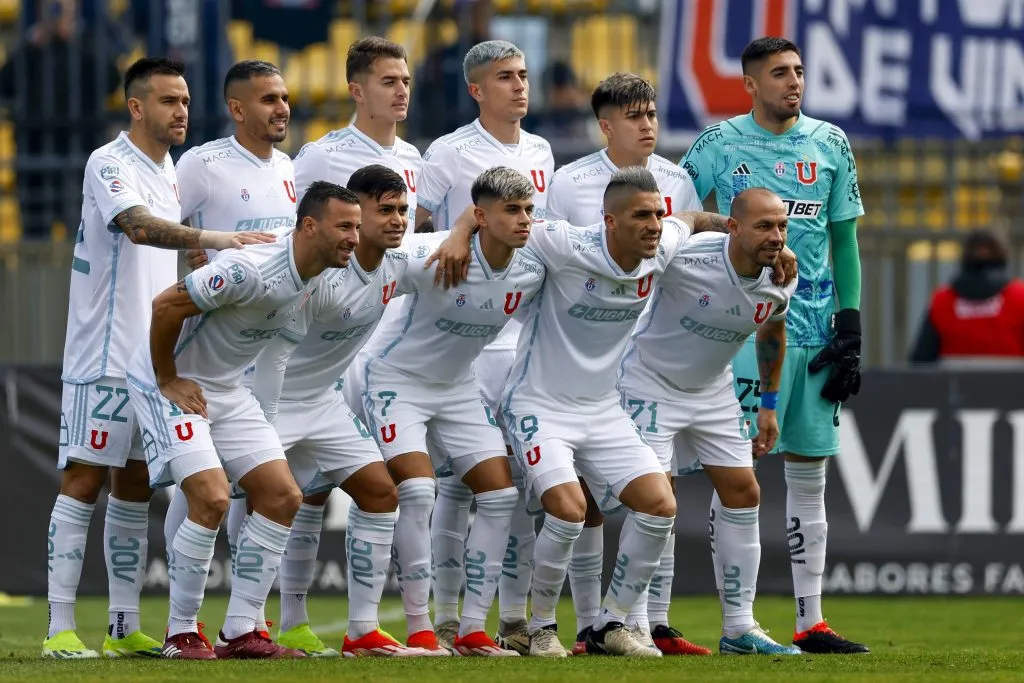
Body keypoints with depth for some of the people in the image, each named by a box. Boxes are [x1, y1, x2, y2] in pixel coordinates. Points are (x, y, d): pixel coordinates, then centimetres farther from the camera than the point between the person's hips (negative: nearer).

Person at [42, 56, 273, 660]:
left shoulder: (171, 170, 14)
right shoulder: (110, 165, -13)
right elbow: (139, 226, -31)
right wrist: (209, 238, -44)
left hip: (154, 358, 8)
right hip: (104, 357, -8)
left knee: (136, 488, 9)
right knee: (84, 481, -7)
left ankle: (126, 628, 13)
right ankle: (61, 627, -6)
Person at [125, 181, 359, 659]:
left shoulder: (313, 274, -2)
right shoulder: (252, 270, -30)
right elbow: (165, 306, -27)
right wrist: (168, 381, -17)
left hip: (226, 390, 9)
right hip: (169, 383, -9)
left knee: (282, 497, 1)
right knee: (211, 499, -21)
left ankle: (241, 632, 6)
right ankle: (180, 634, -7)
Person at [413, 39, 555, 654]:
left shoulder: (539, 154, 14)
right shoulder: (450, 154, -5)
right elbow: (413, 234, -2)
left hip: (529, 334, 6)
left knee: (524, 474, 6)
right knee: (462, 476, -6)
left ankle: (516, 618, 11)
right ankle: (447, 617, -1)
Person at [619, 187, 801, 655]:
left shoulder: (780, 281, -11)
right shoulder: (686, 258, -32)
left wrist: (769, 403, 16)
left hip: (712, 390, 6)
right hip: (651, 382, -6)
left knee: (743, 494, 2)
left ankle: (739, 628, 9)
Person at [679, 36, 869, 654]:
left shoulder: (830, 144, 10)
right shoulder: (720, 145, -1)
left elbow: (845, 240, 13)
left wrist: (851, 330, 6)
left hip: (816, 328, 4)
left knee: (810, 474, 6)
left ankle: (811, 621, 10)